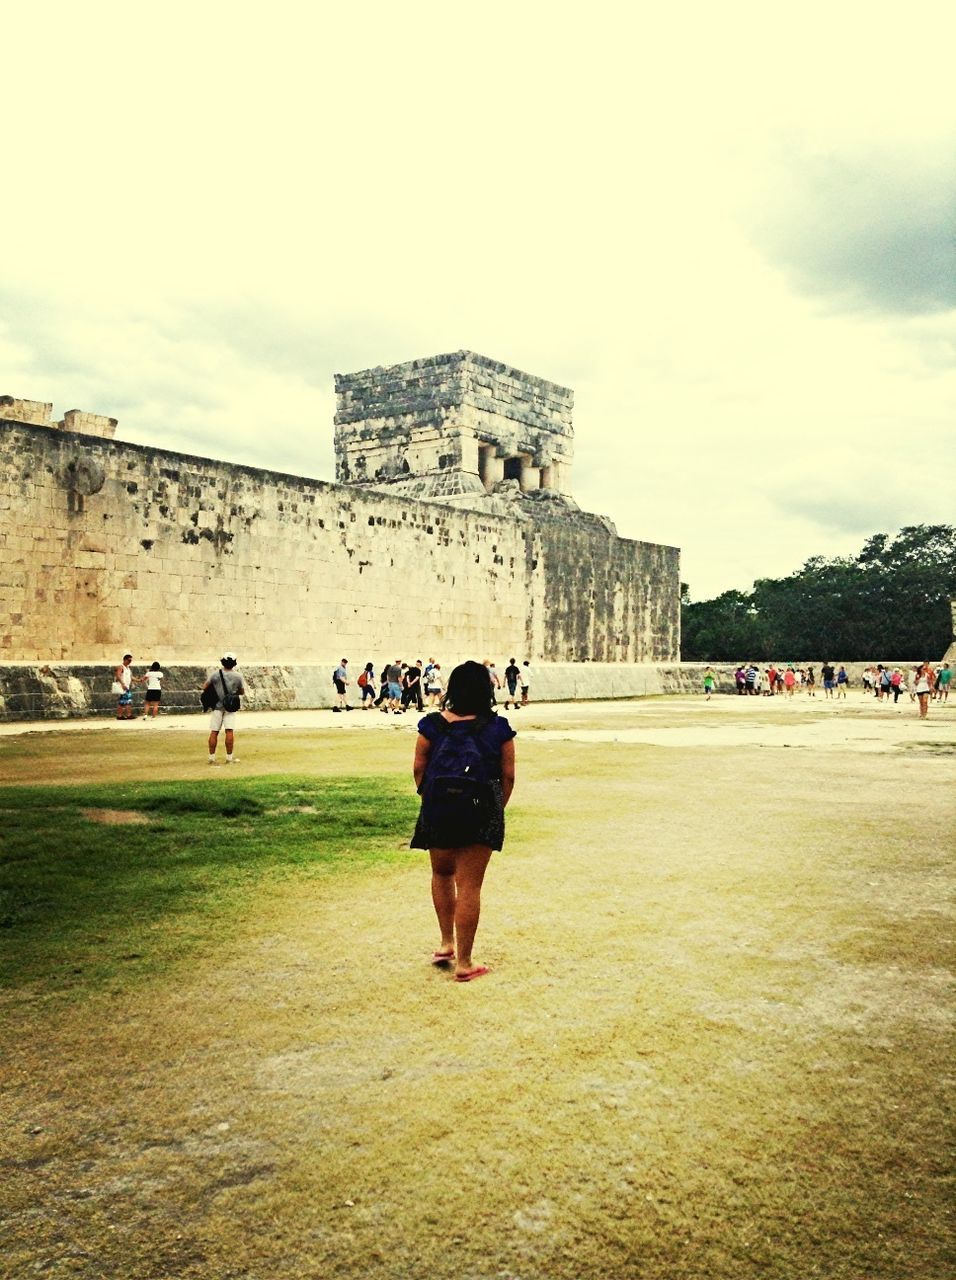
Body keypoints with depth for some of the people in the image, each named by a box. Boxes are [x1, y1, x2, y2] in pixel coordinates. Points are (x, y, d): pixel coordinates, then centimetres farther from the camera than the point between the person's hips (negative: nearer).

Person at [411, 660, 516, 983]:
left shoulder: (432, 724, -4)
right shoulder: (498, 728, -5)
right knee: (469, 886, 4)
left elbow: (419, 768, 0)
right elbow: (508, 775, -1)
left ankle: (446, 943, 28)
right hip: (483, 814, -1)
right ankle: (464, 963, 10)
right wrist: (498, 809, 13)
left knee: (442, 874, 25)